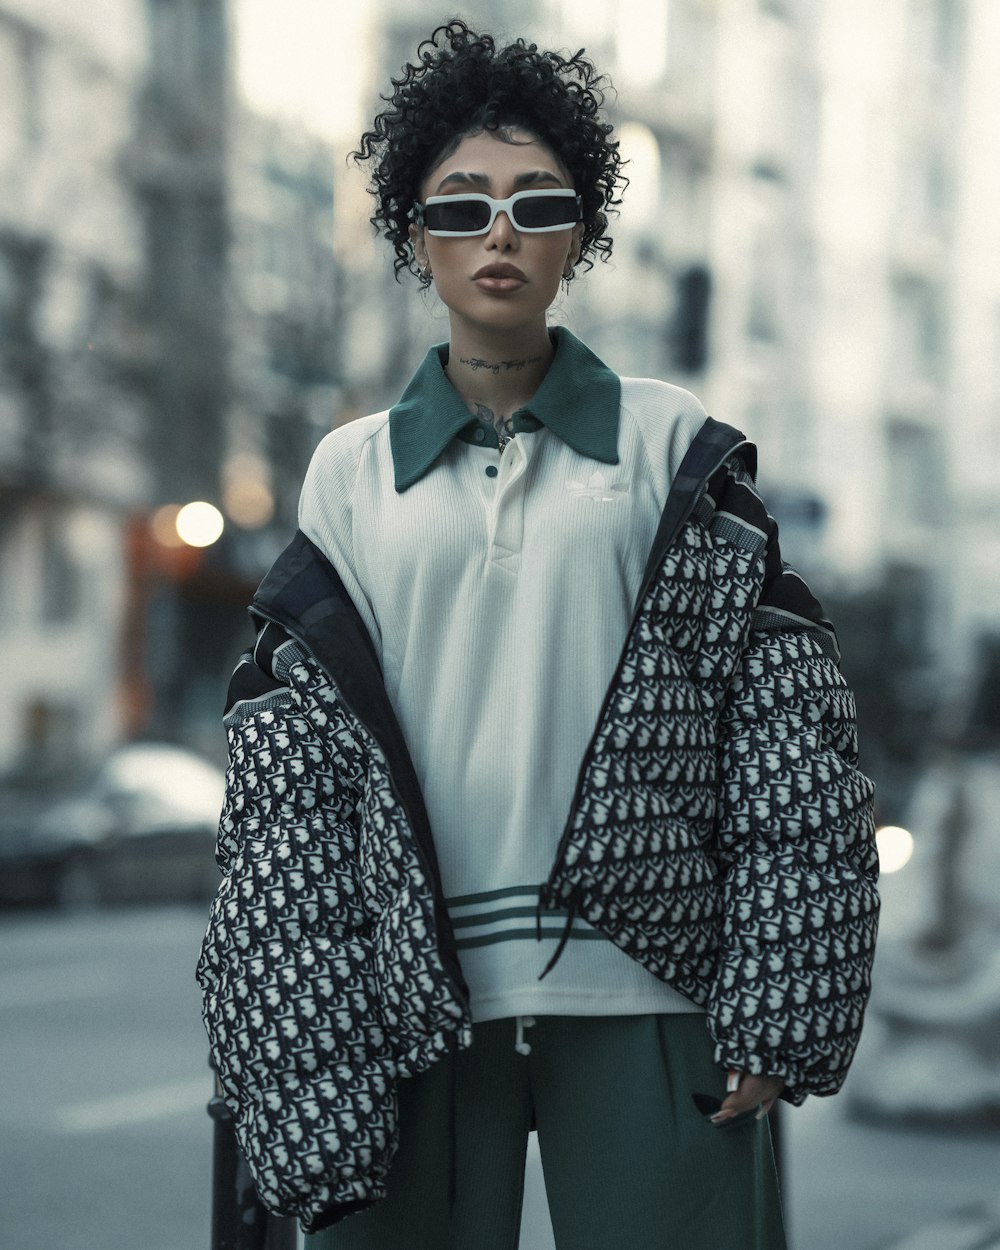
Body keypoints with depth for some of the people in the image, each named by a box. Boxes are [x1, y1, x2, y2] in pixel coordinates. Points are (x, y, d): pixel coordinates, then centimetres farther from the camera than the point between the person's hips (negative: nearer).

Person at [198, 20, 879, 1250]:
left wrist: (774, 1013, -5)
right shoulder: (351, 474, 10)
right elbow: (286, 795, 7)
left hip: (643, 1000, -1)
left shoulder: (674, 449, 7)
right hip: (410, 1009, 1)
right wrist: (301, 1060, 0)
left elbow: (788, 748, 3)